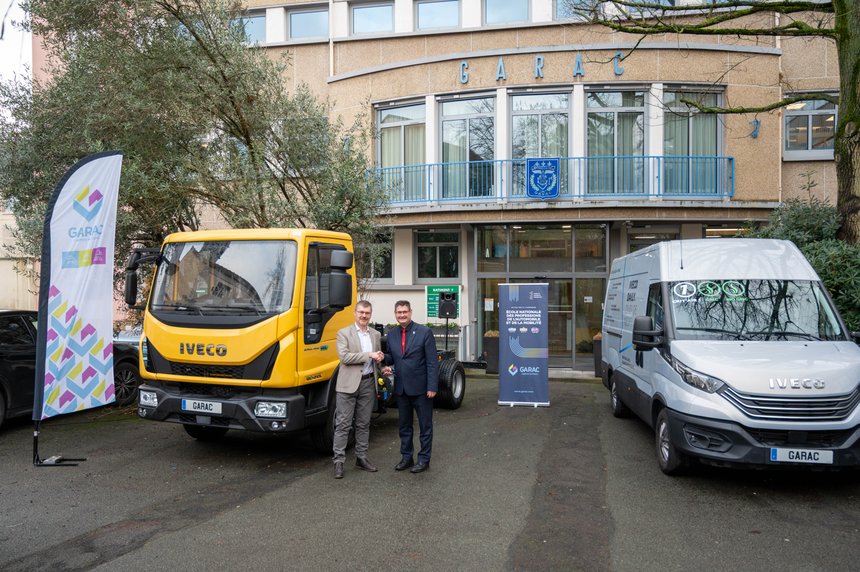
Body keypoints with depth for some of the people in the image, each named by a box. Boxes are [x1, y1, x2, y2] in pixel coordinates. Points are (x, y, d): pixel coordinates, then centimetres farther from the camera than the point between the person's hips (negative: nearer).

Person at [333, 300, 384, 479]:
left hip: (368, 383, 5)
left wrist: (380, 358, 0)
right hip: (348, 384, -5)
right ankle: (339, 461, 2)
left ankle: (361, 458, 21)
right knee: (343, 424, -2)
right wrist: (368, 355, -17)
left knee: (363, 424, 12)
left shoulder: (376, 335, 13)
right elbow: (344, 357, -14)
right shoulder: (344, 333, -2)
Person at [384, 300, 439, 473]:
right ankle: (406, 457, 28)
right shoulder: (391, 334, 6)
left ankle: (424, 459, 18)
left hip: (420, 388, -5)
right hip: (401, 388, 5)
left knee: (425, 425, 6)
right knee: (404, 425, 16)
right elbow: (391, 358, 13)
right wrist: (383, 357, -11)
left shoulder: (424, 332, -10)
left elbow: (432, 362, -11)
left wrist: (432, 387, -16)